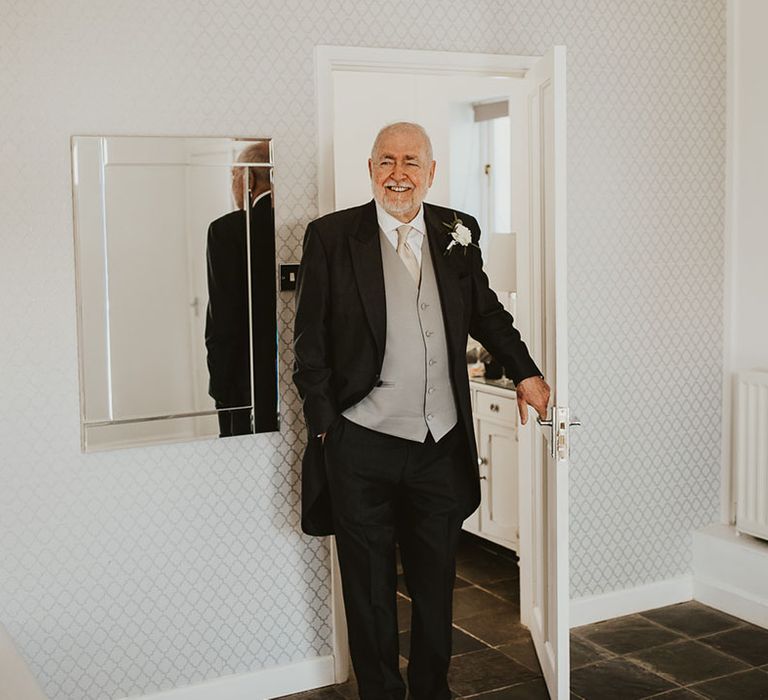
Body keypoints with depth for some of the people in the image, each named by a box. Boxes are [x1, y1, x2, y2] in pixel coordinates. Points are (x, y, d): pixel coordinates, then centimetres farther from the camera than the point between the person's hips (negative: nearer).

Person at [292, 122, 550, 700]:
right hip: (361, 449, -3)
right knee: (370, 588, 12)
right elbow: (310, 342, -3)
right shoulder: (331, 236, -4)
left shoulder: (457, 233, 5)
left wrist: (526, 373, 11)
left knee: (436, 583, 17)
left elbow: (485, 312, 19)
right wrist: (324, 426, -7)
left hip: (441, 445, 3)